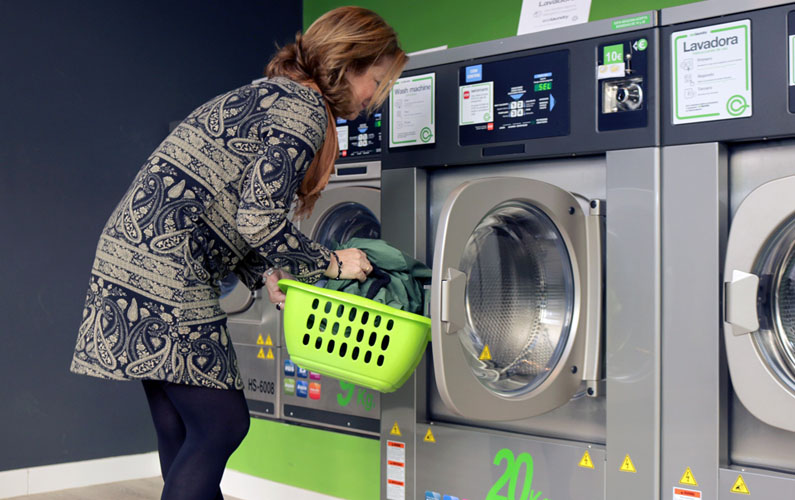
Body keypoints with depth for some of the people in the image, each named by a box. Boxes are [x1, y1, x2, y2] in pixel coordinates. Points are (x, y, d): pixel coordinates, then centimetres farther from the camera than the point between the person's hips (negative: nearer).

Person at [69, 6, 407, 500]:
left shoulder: (266, 95, 21)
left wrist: (267, 275, 8)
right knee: (222, 424, -4)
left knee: (183, 434, 14)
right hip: (165, 271, -10)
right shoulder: (306, 110, -10)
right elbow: (258, 220, -18)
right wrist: (331, 264, -4)